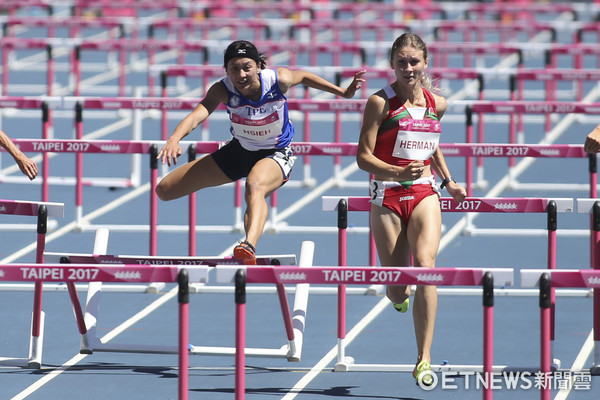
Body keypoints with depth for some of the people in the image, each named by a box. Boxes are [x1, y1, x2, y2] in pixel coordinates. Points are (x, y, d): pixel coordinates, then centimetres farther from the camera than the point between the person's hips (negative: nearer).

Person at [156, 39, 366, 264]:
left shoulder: (278, 80, -24)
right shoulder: (223, 90, -25)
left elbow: (303, 76, -1)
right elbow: (197, 115, -42)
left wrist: (343, 92, 4)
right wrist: (174, 139, -62)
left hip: (276, 154, -4)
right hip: (239, 151, 4)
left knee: (255, 186, -43)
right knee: (165, 191, 4)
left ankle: (250, 246, -67)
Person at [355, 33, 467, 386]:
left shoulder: (437, 104, 7)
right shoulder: (380, 102, -7)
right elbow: (363, 157, -10)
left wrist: (448, 182, 18)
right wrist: (398, 172, -26)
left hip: (424, 194, 2)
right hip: (387, 197, -2)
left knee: (425, 264, -22)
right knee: (397, 290, 2)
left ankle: (424, 359, -22)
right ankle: (399, 292, 45)